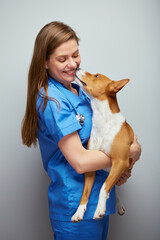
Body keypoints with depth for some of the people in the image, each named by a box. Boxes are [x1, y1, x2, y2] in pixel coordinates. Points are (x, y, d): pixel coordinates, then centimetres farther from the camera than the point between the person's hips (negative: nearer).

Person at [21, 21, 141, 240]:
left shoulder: (78, 91, 6)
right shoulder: (52, 100, -21)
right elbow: (80, 162, -23)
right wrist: (131, 152, -12)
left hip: (98, 198, 8)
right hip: (77, 207, -8)